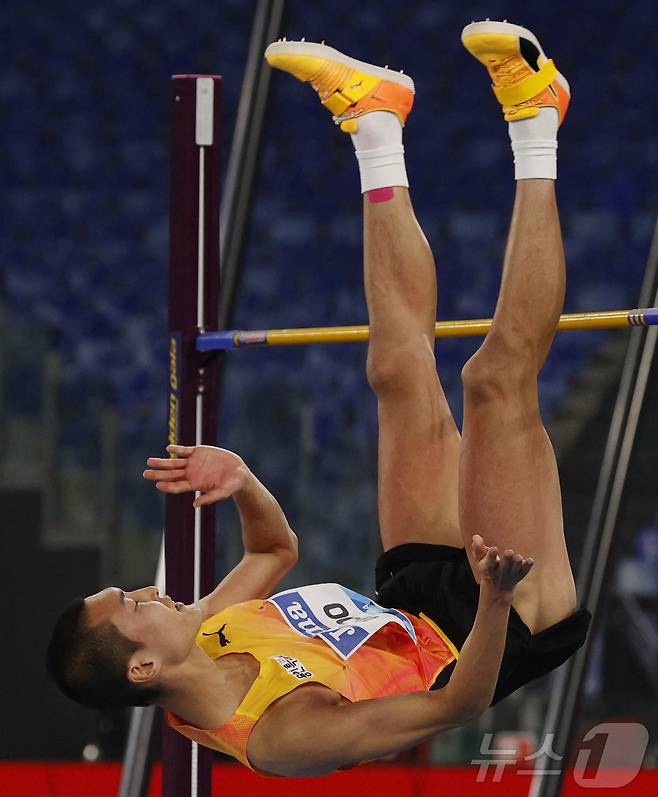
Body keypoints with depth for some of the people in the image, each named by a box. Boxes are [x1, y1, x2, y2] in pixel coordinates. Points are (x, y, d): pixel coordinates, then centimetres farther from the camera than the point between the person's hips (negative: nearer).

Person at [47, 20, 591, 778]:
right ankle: (533, 132, 0)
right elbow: (460, 703, -42)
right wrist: (498, 598, -59)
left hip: (421, 588, 7)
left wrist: (244, 484, -11)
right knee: (496, 379, -15)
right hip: (508, 627, -7)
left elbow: (275, 546, 10)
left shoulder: (203, 636, -11)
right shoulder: (282, 734, -35)